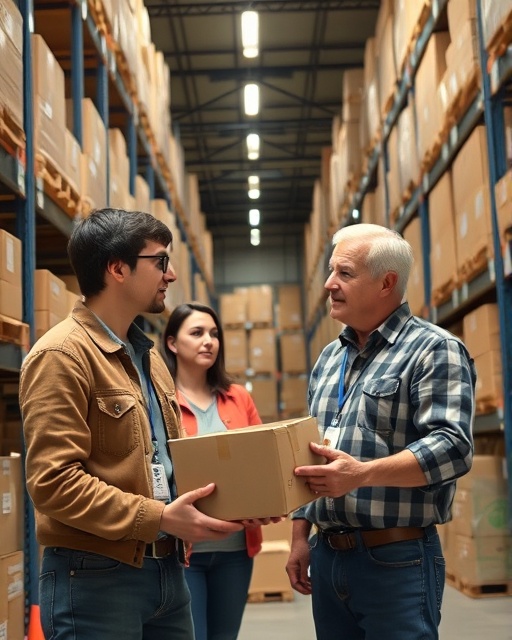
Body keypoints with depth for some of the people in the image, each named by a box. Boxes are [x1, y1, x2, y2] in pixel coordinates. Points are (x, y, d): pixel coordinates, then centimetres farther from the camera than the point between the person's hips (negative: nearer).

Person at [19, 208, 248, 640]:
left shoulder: (148, 356, 15)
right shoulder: (62, 355, -14)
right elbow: (54, 480, -21)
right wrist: (157, 518, -22)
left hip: (166, 568, 8)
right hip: (95, 578, -8)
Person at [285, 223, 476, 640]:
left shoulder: (434, 350, -7)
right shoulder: (329, 358, 15)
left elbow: (452, 447, -19)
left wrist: (361, 474, -30)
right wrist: (301, 537, 13)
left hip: (397, 559, -7)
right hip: (327, 555, 7)